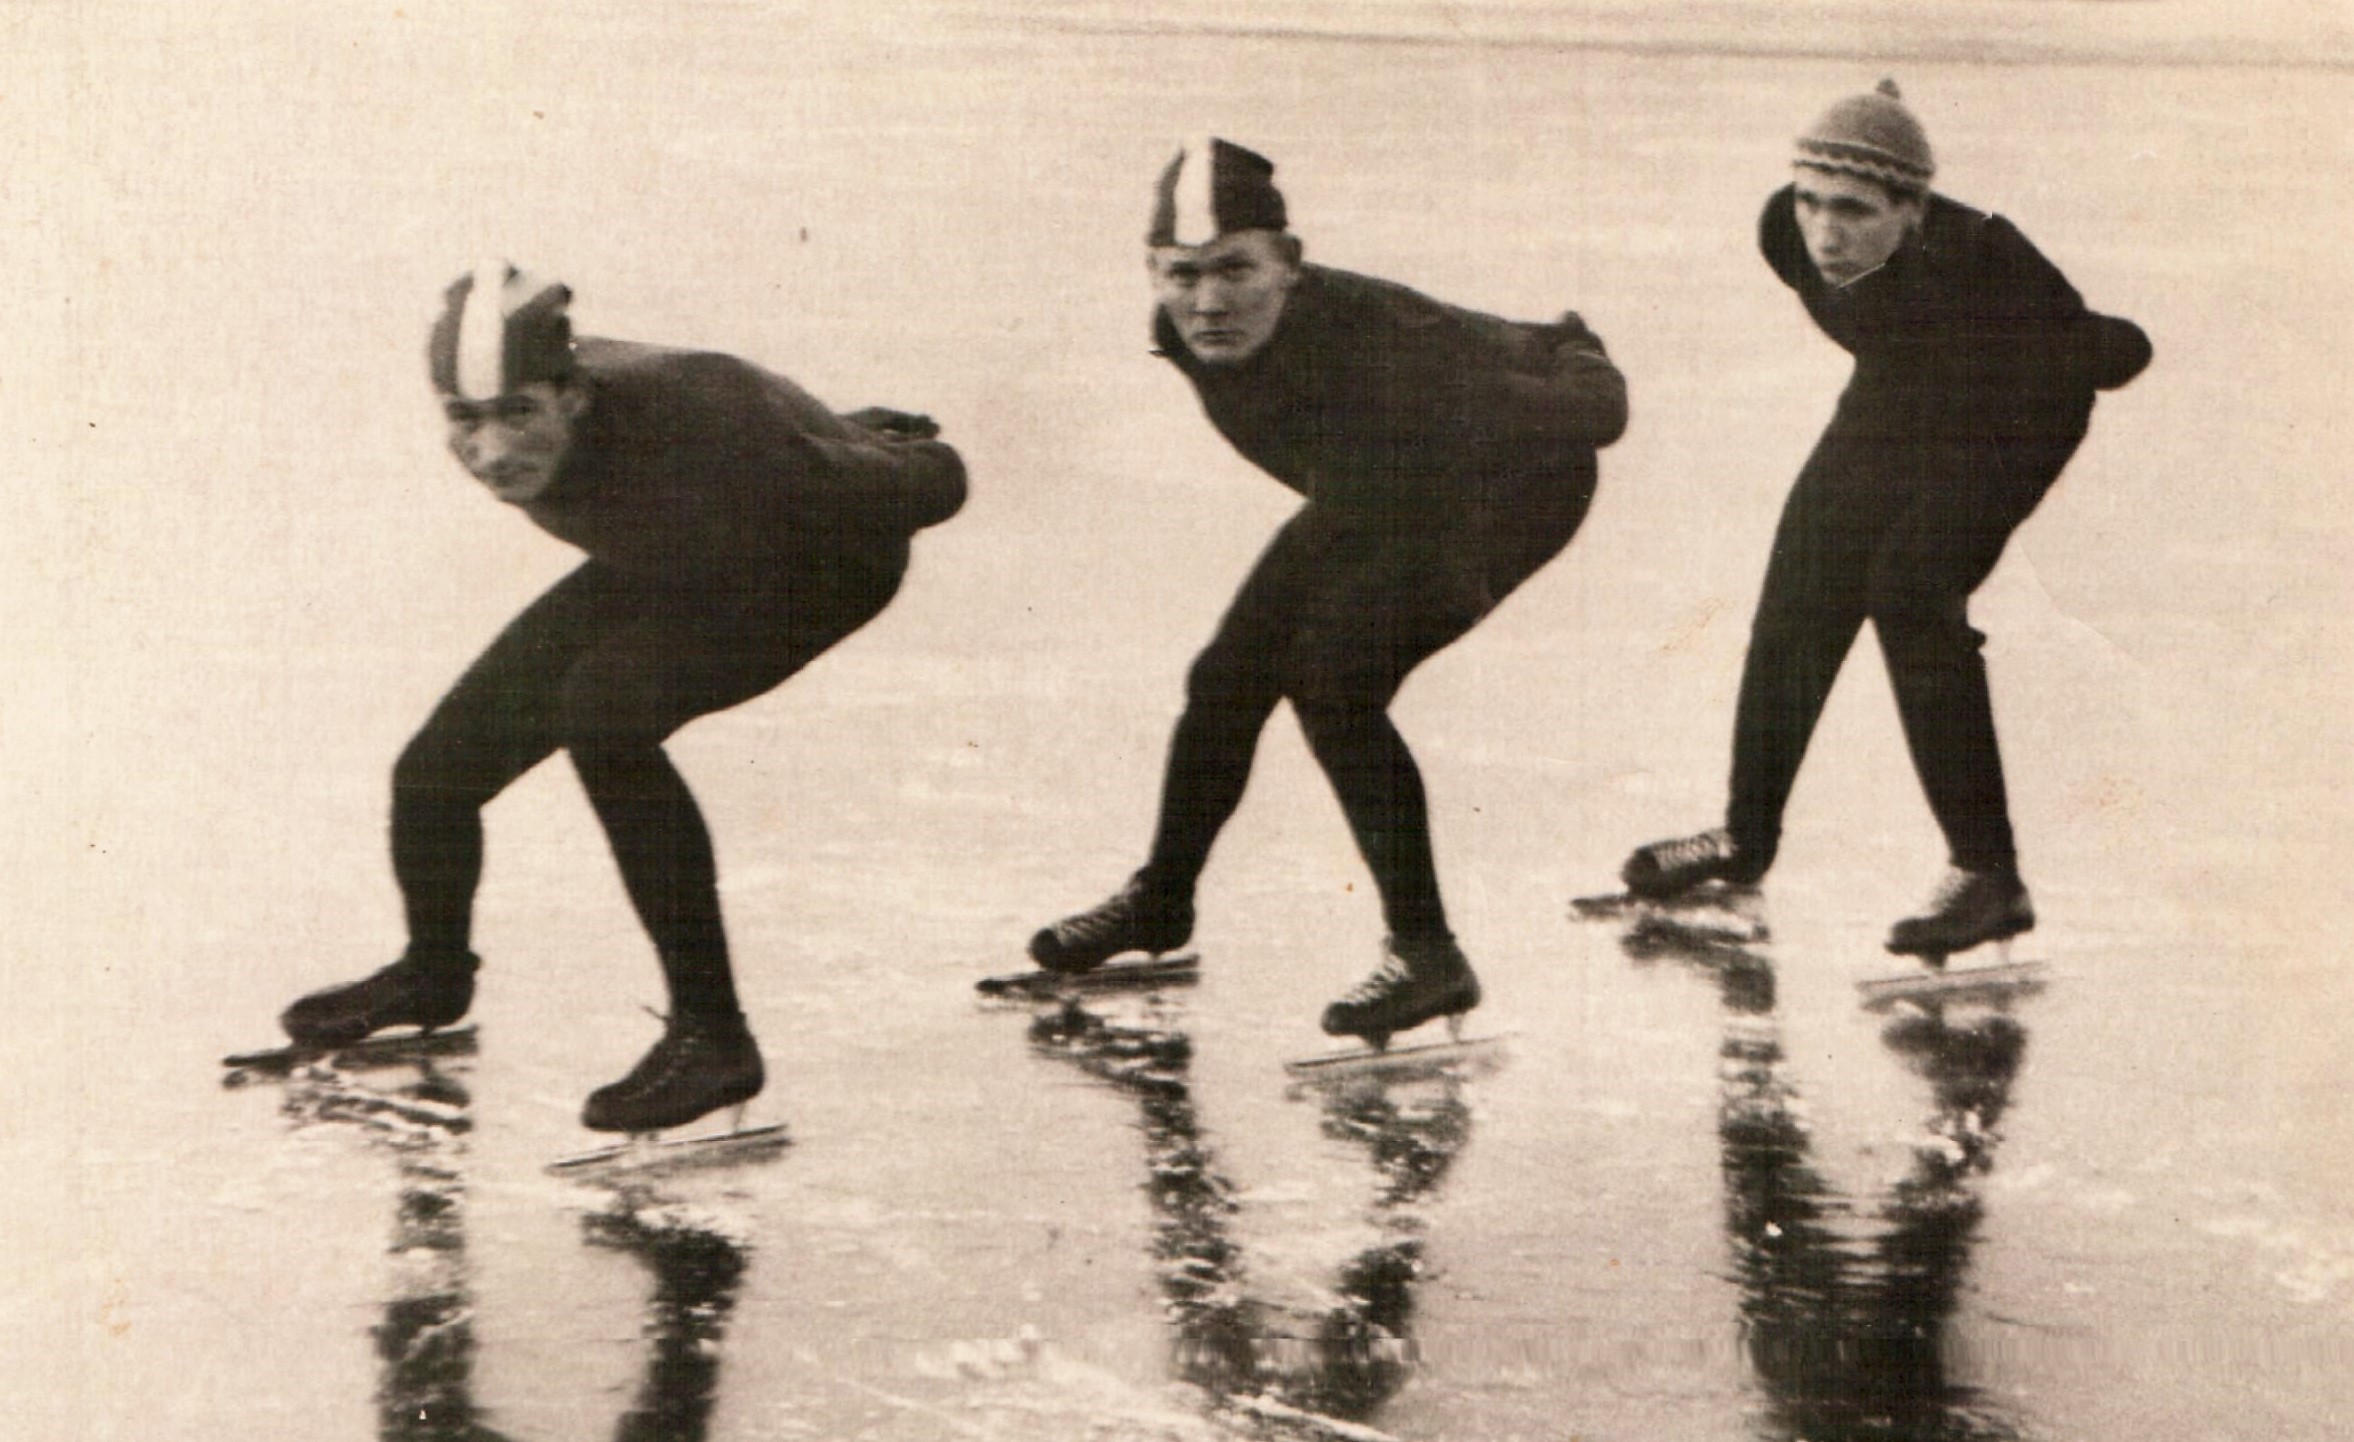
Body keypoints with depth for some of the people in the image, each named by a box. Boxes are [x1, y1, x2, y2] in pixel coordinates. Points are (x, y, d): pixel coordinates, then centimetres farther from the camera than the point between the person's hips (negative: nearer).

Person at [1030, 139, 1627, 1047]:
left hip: (1513, 488, -7)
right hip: (1369, 494, 7)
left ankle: (1425, 954, -16)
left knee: (1333, 676, -24)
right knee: (1230, 675, 8)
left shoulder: (1369, 335, -41)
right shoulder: (1186, 337, -20)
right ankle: (1160, 903, 34)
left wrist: (1583, 384, -50)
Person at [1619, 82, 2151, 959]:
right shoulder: (1787, 233, -24)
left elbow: (2114, 356, -28)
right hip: (1892, 405, 6)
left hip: (2011, 421, -6)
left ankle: (1989, 877, -19)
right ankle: (1747, 835, 28)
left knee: (1909, 587, -24)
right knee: (1801, 587, 6)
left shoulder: (1979, 259, -40)